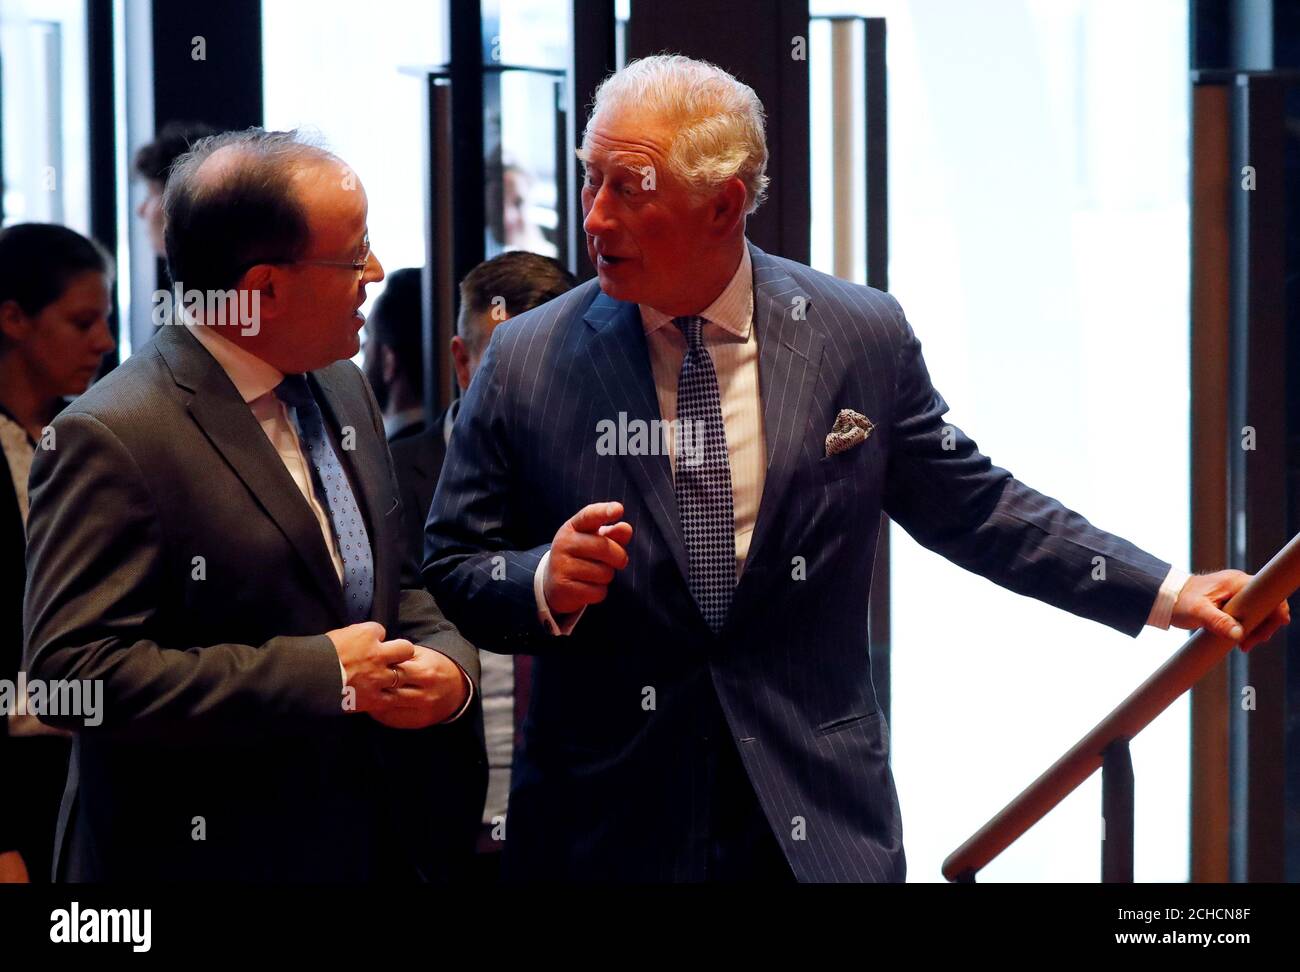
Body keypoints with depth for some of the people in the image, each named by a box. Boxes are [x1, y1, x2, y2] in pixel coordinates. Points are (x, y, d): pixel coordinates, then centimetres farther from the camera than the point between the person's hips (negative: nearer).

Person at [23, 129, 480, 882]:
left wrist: (447, 663, -6)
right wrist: (323, 674, -22)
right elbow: (75, 671, -23)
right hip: (205, 855, -7)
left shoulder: (343, 391, 8)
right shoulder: (113, 438, -18)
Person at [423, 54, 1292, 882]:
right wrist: (542, 584, -19)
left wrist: (1167, 592, 5)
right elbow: (452, 565, 3)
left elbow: (973, 508, 8)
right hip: (608, 827, 0)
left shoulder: (864, 340, -2)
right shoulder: (528, 363, -3)